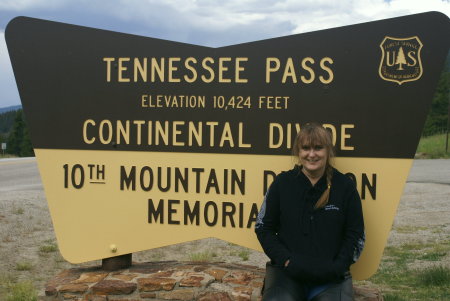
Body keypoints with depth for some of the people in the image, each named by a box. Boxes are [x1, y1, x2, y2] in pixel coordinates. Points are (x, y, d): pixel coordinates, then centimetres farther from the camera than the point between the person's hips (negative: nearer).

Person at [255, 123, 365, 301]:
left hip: (331, 277, 1)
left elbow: (355, 234, 9)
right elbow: (263, 228, 8)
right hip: (286, 272, 0)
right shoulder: (282, 183, 5)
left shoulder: (345, 186, 5)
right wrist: (286, 260, -6)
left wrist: (337, 267, -6)